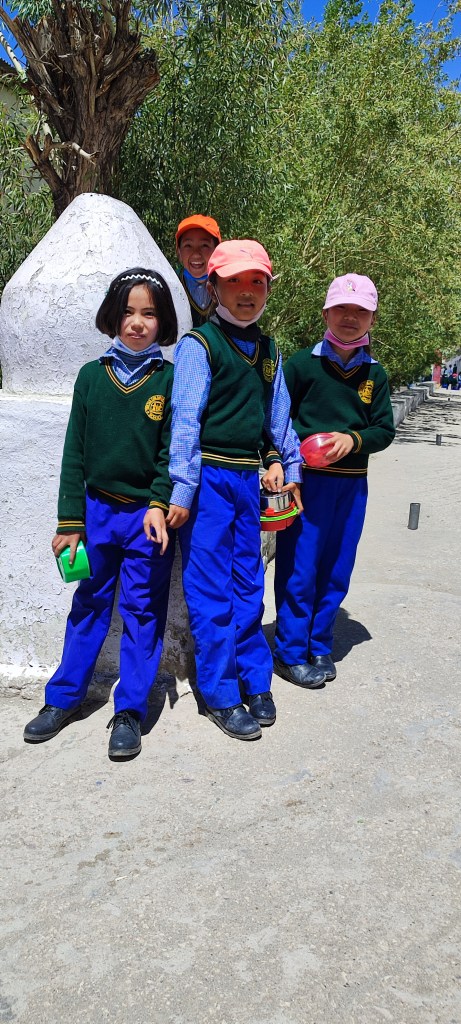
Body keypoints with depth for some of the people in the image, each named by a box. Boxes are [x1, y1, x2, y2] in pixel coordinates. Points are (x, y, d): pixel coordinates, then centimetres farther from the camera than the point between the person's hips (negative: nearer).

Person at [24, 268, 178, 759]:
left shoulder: (170, 378, -1)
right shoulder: (92, 375, 4)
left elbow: (172, 450, -5)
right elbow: (75, 452, 4)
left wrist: (159, 505, -20)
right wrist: (70, 522, 0)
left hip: (149, 515, -2)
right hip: (97, 510, 2)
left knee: (143, 611, 5)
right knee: (88, 605, 12)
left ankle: (129, 711, 17)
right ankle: (62, 699, 26)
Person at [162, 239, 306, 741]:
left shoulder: (268, 350, 13)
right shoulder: (199, 344, -8)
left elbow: (279, 414, 22)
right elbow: (185, 419, -13)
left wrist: (290, 466, 25)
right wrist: (182, 489, -16)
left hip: (248, 478, 6)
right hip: (209, 478, -6)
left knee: (248, 586, 14)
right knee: (211, 592, 1)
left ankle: (255, 682, 26)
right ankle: (220, 695, 12)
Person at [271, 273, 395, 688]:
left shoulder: (375, 374, 9)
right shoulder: (302, 363, -2)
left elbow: (385, 430, 8)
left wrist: (354, 439, -11)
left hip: (352, 484, 4)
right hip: (306, 479, -4)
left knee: (336, 571, 10)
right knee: (298, 570, -1)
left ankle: (319, 647, 25)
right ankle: (290, 652, 12)